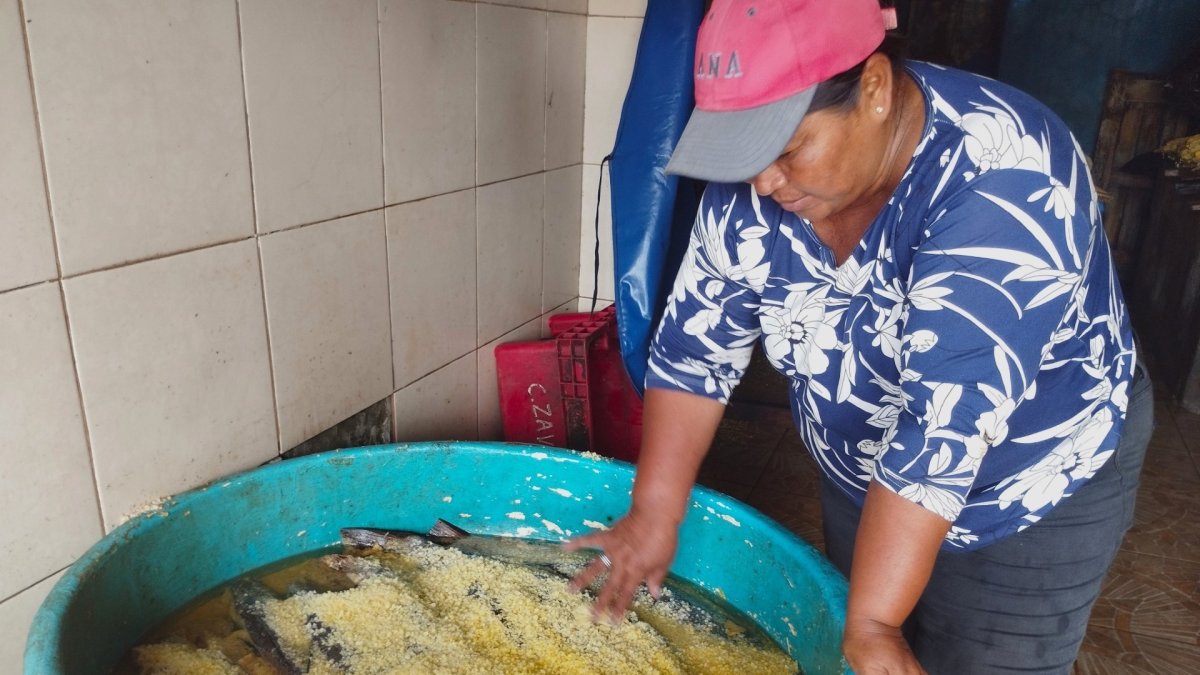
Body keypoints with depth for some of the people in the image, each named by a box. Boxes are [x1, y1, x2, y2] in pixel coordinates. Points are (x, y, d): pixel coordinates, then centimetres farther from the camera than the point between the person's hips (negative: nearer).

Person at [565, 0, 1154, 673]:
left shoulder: (1003, 185, -33)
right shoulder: (754, 181, -16)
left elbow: (948, 424, -37)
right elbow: (694, 346, -11)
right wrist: (653, 515, -13)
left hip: (1033, 496, -4)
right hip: (861, 480, 5)